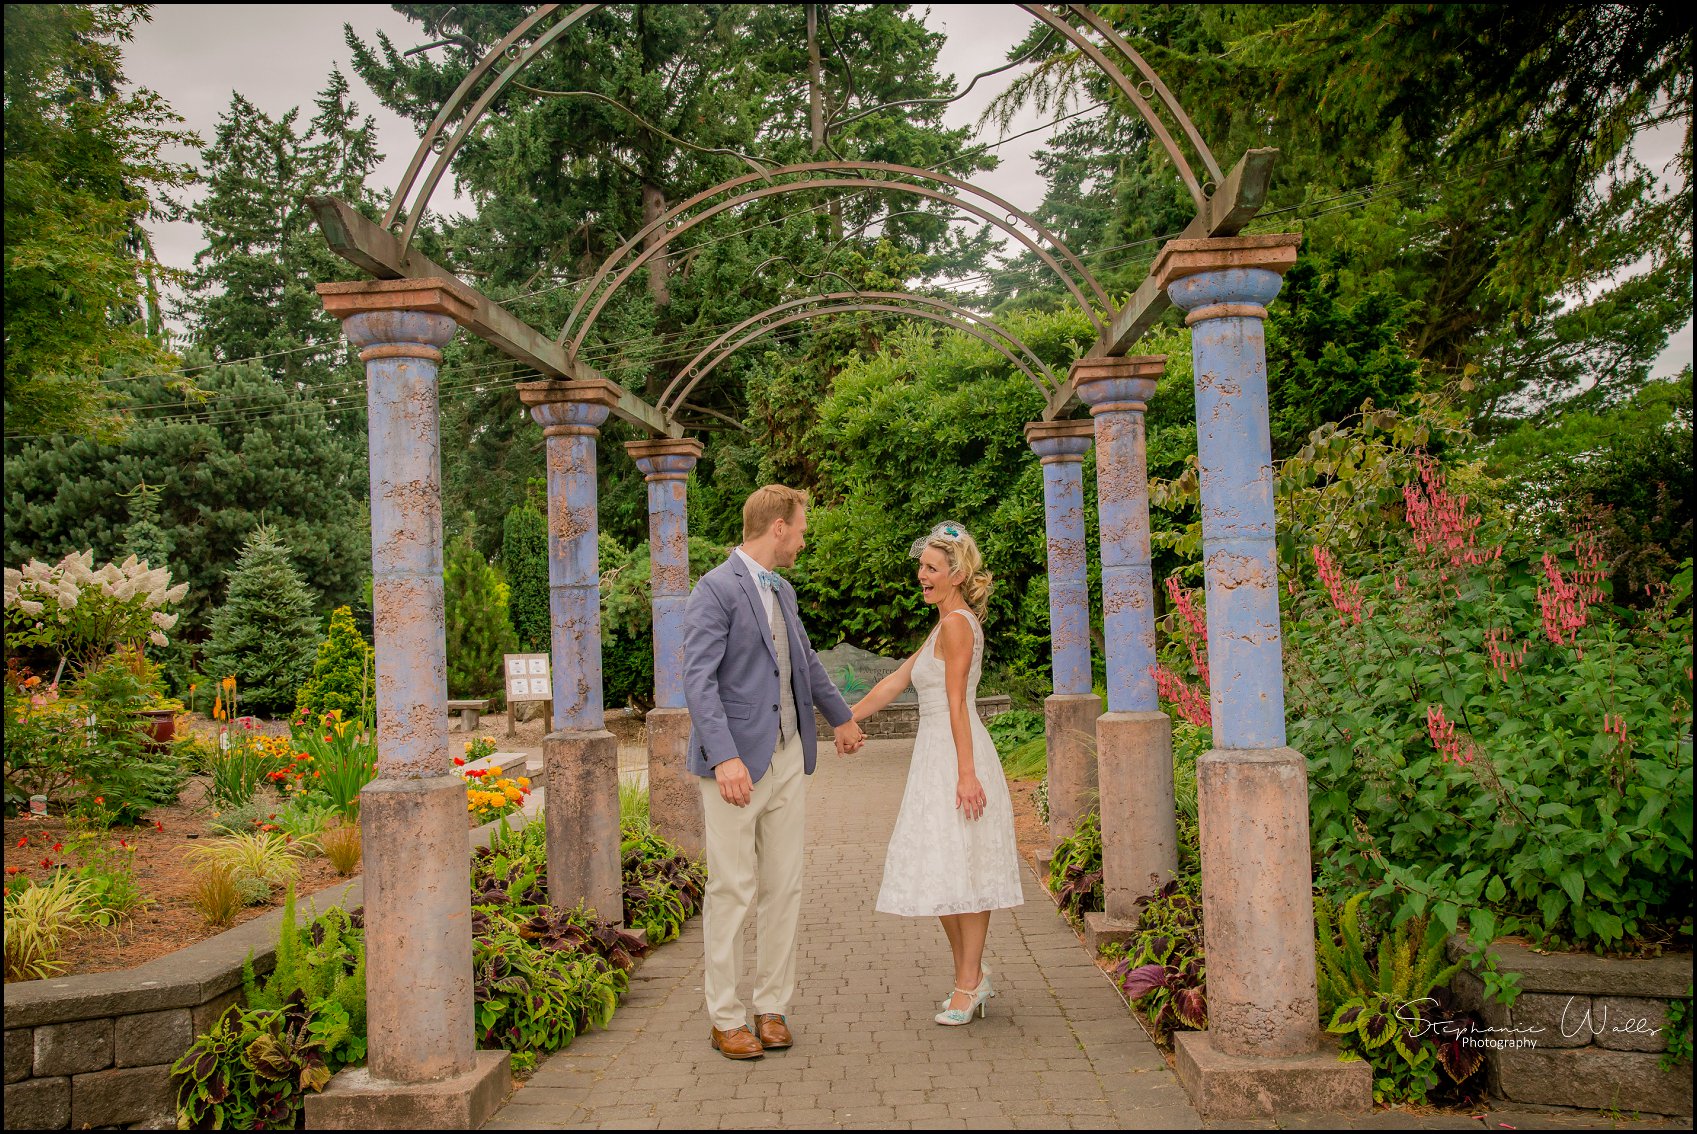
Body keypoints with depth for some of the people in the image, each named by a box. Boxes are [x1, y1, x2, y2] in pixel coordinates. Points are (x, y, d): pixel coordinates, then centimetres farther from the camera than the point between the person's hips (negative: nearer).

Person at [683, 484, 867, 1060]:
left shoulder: (781, 590, 16)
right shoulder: (715, 590, -11)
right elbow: (699, 681, -19)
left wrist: (841, 716, 41)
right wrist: (725, 758, -29)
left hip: (788, 758, 8)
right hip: (736, 763, -8)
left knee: (784, 887, 9)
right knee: (732, 891, 0)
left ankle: (772, 1008, 20)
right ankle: (725, 1019, 12)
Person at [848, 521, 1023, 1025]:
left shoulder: (956, 624, -11)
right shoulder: (949, 625, 18)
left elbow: (957, 703, -18)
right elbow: (896, 681, 21)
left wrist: (966, 773, -20)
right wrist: (848, 719, 22)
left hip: (956, 757, -10)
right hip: (936, 755, 10)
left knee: (959, 866, -4)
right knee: (943, 869, 12)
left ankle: (969, 982, 4)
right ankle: (970, 976, 20)